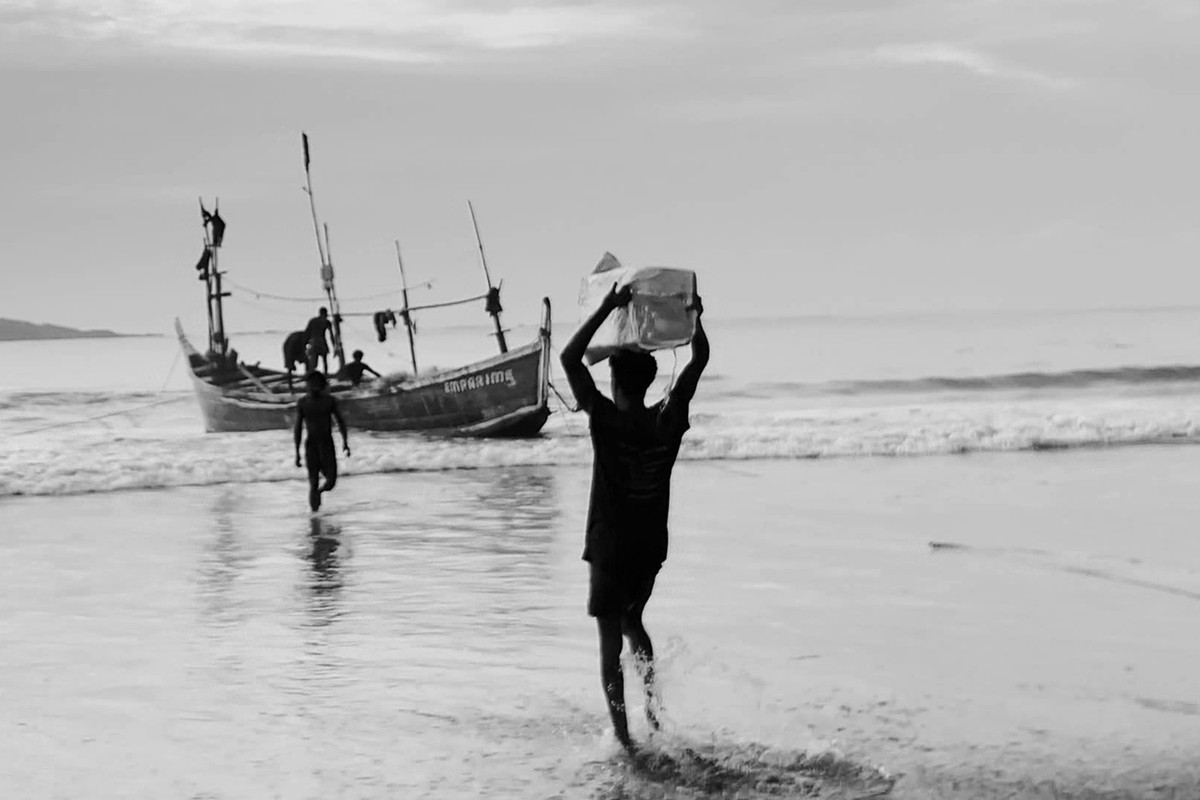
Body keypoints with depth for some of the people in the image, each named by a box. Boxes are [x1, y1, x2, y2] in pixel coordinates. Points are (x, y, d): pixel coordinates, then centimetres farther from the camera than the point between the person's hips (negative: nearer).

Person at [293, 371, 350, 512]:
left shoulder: (329, 400, -1)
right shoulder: (302, 403, -2)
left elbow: (340, 421, 8)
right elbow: (298, 428, 1)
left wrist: (345, 441, -4)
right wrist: (297, 453, -3)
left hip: (328, 445, 1)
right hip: (311, 446, -1)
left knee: (330, 483, -6)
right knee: (313, 483, -5)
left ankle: (320, 490, 30)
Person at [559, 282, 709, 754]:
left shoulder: (606, 420, -16)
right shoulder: (669, 421, -7)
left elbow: (570, 359, -16)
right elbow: (698, 361, 6)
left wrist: (608, 308, -17)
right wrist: (695, 317, 13)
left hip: (610, 547, -5)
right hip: (653, 546, 5)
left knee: (611, 637, 3)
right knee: (632, 619, 27)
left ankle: (623, 737, 0)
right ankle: (654, 706, 16)